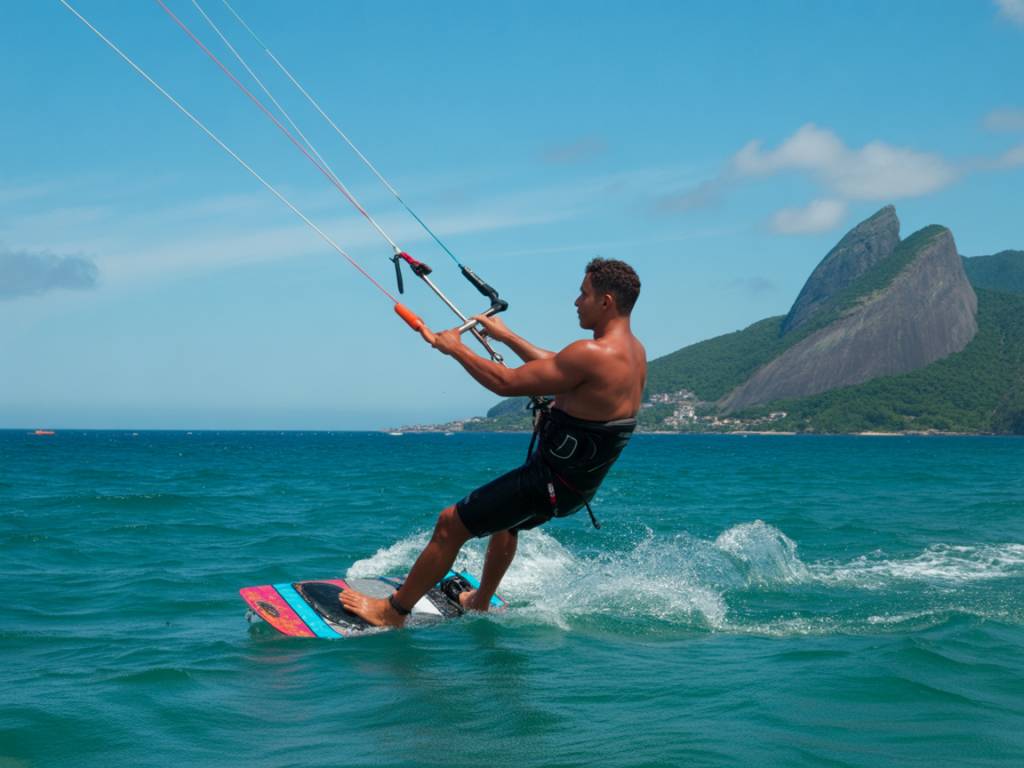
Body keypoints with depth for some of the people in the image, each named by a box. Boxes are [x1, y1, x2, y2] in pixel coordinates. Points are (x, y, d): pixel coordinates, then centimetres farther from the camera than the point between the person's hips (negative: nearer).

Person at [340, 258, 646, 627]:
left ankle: (393, 612, 12)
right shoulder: (633, 351, 2)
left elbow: (506, 382, -23)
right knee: (505, 516, 36)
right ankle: (480, 603, 51)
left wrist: (455, 348, -9)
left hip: (550, 480, -10)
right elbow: (559, 369, 19)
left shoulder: (592, 354, -28)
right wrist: (508, 337, 21)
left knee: (450, 524, 0)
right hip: (581, 483, 10)